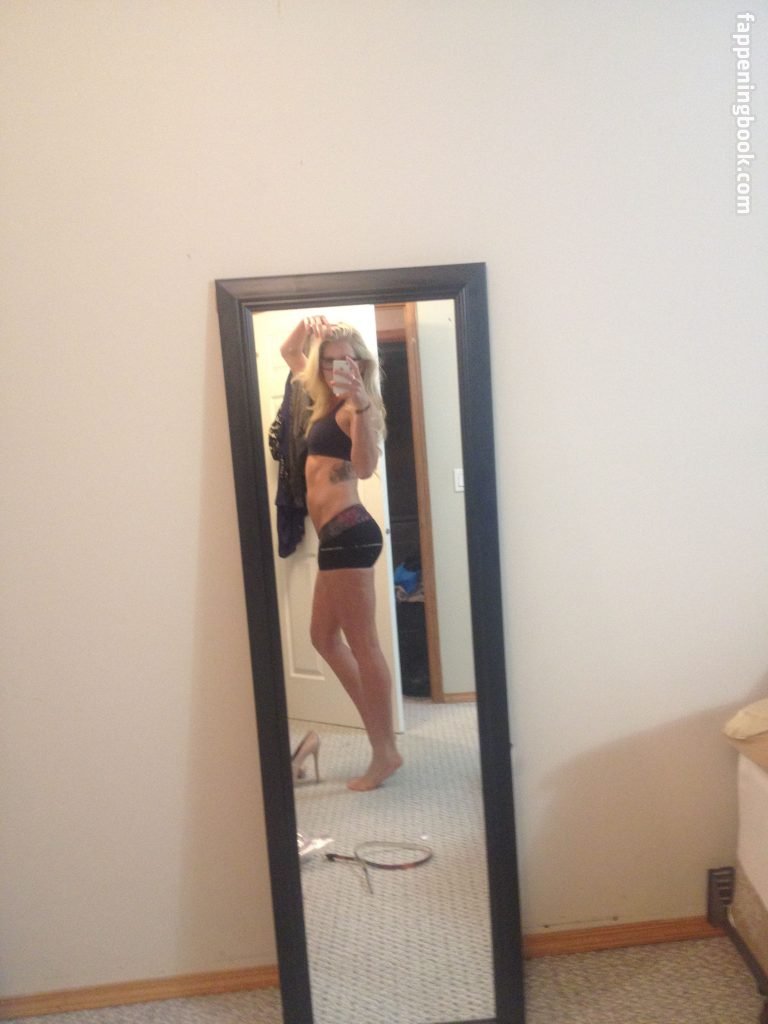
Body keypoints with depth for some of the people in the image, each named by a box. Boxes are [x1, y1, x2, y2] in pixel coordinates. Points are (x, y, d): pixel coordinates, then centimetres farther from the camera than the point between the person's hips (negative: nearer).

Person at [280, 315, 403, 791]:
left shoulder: (358, 407, -9)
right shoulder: (329, 400, 17)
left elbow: (365, 466, -28)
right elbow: (288, 353, 30)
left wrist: (363, 407, -41)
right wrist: (306, 327, 10)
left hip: (348, 532, -10)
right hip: (339, 534, 10)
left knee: (362, 644, -4)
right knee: (325, 636, 18)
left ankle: (386, 753, 9)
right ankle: (378, 729, 25)